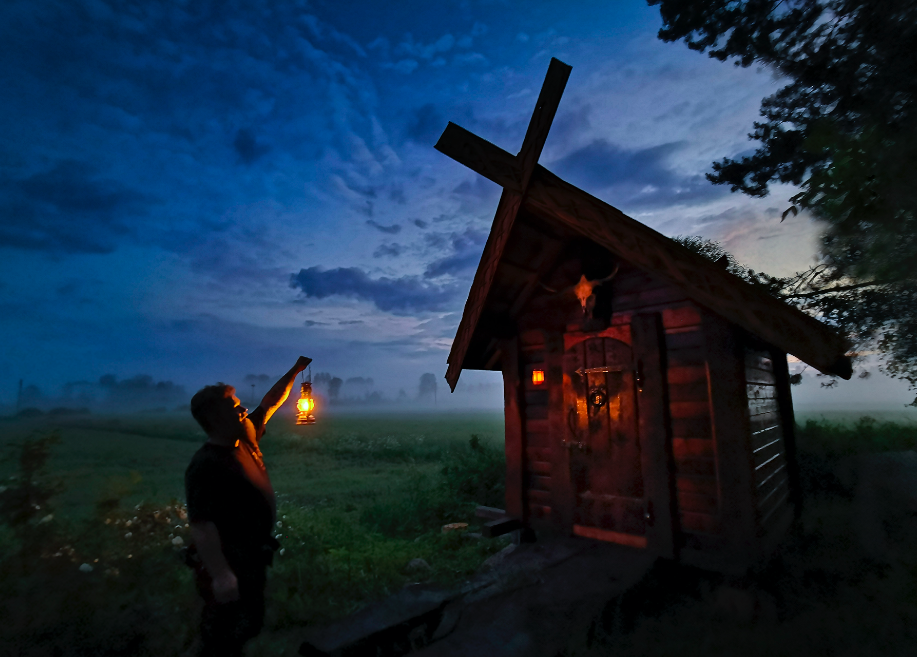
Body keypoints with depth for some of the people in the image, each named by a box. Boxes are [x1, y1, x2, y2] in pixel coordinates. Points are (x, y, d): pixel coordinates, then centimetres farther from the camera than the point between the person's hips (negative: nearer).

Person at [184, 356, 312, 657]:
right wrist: (220, 576, -31)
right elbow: (201, 525, -29)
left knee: (250, 623, 23)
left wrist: (295, 371, 12)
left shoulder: (246, 440, 0)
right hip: (228, 564, -9)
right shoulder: (206, 465, -25)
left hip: (251, 558, 9)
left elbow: (269, 404, 10)